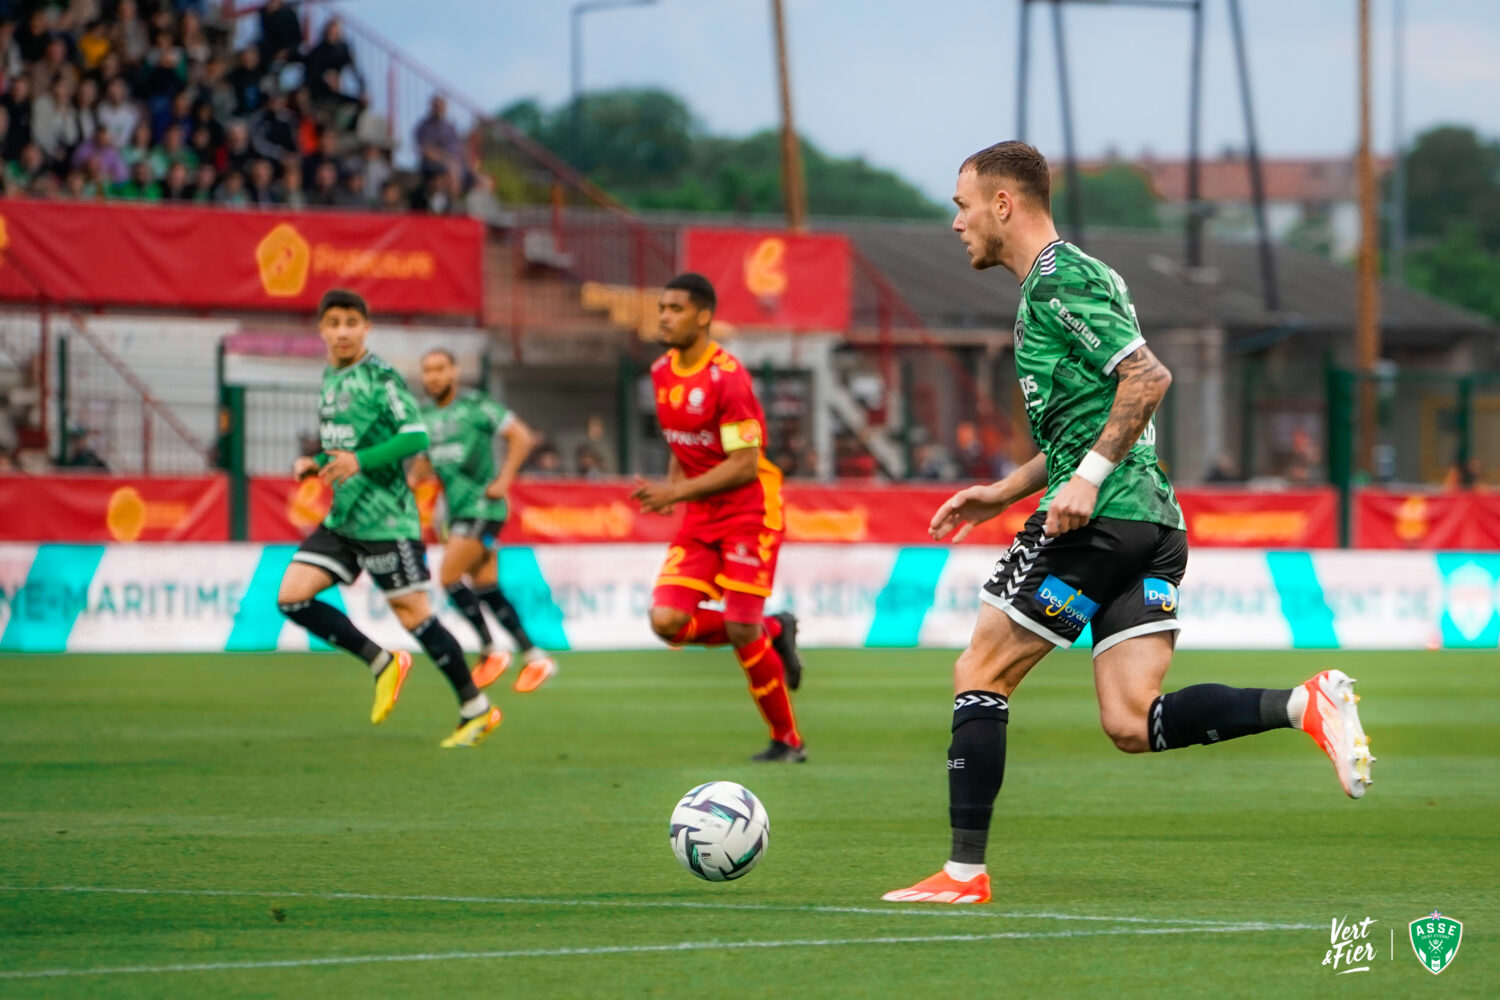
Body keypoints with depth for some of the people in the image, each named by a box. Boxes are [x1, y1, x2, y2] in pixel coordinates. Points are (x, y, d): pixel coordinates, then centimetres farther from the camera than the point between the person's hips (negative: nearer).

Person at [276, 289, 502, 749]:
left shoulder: (380, 377, -10)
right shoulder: (330, 379, 14)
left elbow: (416, 436, -19)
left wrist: (360, 461, -30)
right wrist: (315, 465, 7)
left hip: (384, 516, -8)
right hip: (342, 517, 8)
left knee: (412, 612, -4)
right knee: (292, 597, -4)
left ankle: (477, 708, 7)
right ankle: (382, 663, 8)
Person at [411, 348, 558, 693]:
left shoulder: (475, 406, -9)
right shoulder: (426, 417, 12)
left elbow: (521, 437, -10)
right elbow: (425, 462, 24)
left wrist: (503, 480, -15)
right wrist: (411, 480, 3)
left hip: (482, 506, -8)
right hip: (457, 509, 8)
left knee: (449, 576, -16)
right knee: (485, 588, 5)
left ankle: (489, 651, -4)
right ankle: (534, 658, 11)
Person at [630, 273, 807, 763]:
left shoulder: (726, 377, -19)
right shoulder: (662, 372, 7)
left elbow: (744, 465, -22)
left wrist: (676, 492, -26)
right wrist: (671, 486, 3)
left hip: (748, 512, -7)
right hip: (700, 520, 7)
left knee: (742, 631, -10)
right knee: (666, 621, -10)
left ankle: (788, 741, 9)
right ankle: (773, 632, 15)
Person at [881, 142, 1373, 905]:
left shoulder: (1058, 281, -8)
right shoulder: (1055, 281, 23)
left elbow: (1147, 376, -19)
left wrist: (1089, 475, -22)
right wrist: (1005, 492, 26)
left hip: (1101, 519, -9)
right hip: (1154, 521, 9)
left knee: (979, 674, 1)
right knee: (1132, 725, 0)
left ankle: (965, 871, 2)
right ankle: (1305, 706, -12)